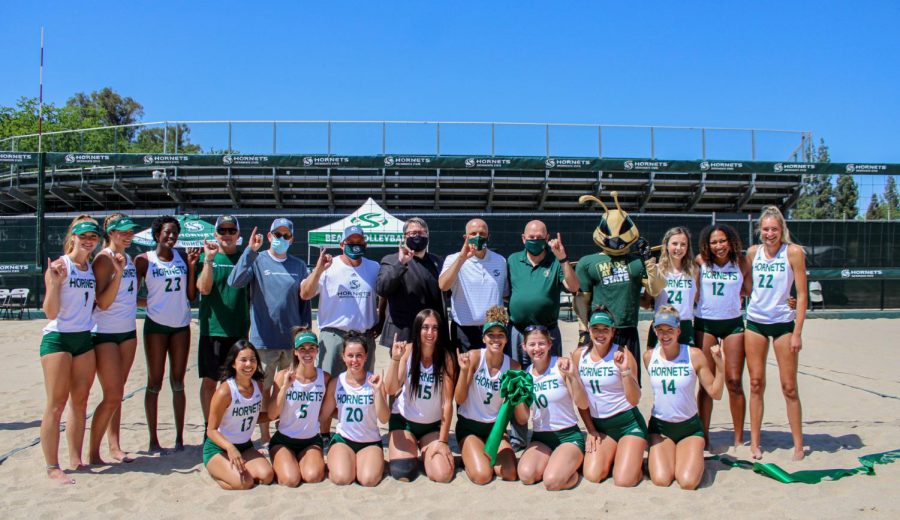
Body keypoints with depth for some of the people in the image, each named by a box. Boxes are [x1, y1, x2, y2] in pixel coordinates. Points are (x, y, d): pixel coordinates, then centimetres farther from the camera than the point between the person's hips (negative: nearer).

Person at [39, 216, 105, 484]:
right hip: (57, 339, -6)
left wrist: (118, 272, 4)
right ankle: (52, 467, 4)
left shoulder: (93, 266, 10)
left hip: (84, 339, 6)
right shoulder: (59, 266, -9)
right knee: (56, 404, -3)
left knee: (80, 403, 11)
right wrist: (55, 282, -24)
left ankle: (76, 459, 21)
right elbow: (51, 312, -11)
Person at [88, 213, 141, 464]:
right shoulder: (104, 259, -12)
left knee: (117, 395, 12)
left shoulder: (130, 259, 11)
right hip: (105, 333, -7)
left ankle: (114, 446, 21)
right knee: (112, 396, -7)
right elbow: (103, 302, -18)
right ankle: (93, 453, 5)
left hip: (128, 331, 7)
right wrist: (118, 272, -25)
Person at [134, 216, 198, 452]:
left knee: (178, 382, 7)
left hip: (181, 326, 3)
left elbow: (191, 295, 3)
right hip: (156, 325, -3)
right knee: (155, 382, 2)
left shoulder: (183, 257, 6)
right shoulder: (144, 260, -2)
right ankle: (153, 439, 10)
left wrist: (192, 266, -5)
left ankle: (180, 437, 13)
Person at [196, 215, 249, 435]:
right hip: (212, 328, -1)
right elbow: (204, 288, -11)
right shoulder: (206, 257, 4)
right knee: (209, 381, 5)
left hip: (240, 329, 1)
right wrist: (209, 259, -19)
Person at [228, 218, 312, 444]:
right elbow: (235, 281, -19)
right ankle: (264, 436, 20)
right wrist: (250, 251, -23)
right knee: (264, 389, 7)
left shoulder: (299, 266, 7)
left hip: (293, 340, 2)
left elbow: (305, 300, 11)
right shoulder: (257, 261, -1)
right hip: (264, 339, -2)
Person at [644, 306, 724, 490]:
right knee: (661, 480, -18)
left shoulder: (694, 355, -11)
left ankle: (692, 457, 15)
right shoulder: (649, 357, -4)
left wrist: (720, 366, -21)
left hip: (689, 426, -1)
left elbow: (715, 393, -8)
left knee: (689, 482, -19)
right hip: (659, 426, 1)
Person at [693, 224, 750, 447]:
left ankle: (739, 438, 10)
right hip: (704, 323, 0)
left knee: (734, 382, -1)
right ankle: (704, 435, 11)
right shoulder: (700, 261, -2)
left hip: (733, 323, 0)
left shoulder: (741, 262, -1)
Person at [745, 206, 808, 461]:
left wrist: (797, 332, -12)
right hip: (755, 322, 3)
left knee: (789, 387, 1)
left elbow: (802, 294, -8)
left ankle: (798, 445, 12)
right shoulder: (753, 252, 4)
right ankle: (754, 443, 13)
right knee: (756, 384, 5)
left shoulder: (793, 252, -7)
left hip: (783, 323, -3)